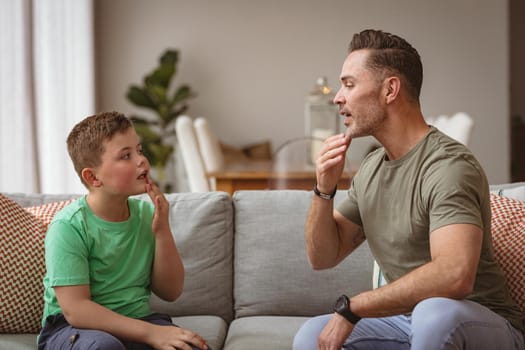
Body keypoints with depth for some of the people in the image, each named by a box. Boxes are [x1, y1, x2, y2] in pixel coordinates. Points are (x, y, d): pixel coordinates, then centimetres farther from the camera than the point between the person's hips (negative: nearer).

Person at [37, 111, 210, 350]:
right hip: (74, 328, -4)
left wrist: (162, 230, -11)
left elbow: (170, 292, 3)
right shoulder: (68, 227, -16)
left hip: (134, 321, 4)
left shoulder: (146, 213, 0)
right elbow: (75, 310, -22)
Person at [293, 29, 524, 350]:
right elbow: (322, 258, 11)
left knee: (435, 314, -37)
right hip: (407, 321, 7)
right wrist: (325, 191, -8)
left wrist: (351, 308, -26)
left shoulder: (448, 166, -20)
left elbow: (454, 276, -35)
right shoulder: (371, 168, 6)